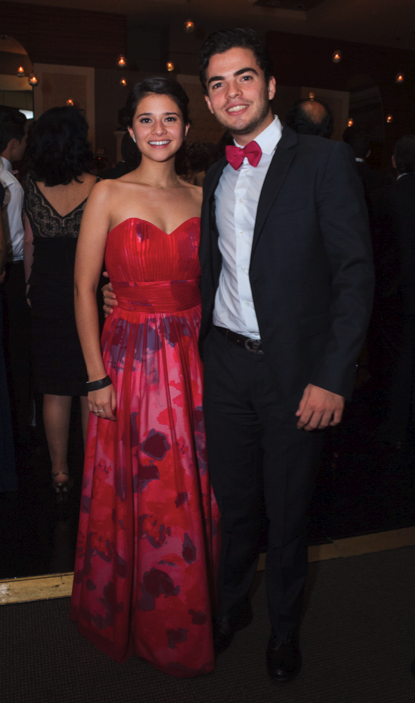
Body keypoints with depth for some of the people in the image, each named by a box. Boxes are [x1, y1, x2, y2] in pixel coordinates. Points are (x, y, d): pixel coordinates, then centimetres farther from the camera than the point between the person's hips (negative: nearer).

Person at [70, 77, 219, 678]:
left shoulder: (200, 198, 7)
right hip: (131, 360, -3)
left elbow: (211, 284, 11)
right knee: (135, 496, 9)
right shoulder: (109, 195, -4)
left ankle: (189, 618, 37)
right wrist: (97, 377, -9)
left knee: (193, 491, 13)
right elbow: (84, 289, -5)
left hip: (194, 360, 4)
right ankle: (133, 617, 35)